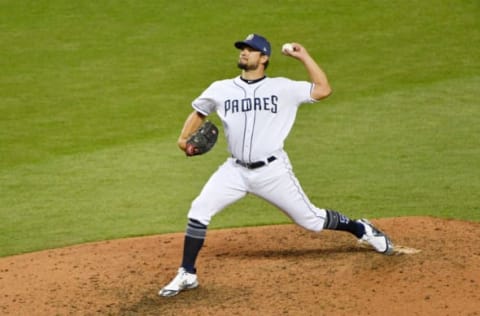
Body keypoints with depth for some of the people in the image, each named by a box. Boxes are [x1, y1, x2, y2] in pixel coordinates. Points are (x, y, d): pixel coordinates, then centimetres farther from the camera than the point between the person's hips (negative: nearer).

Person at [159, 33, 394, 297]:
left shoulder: (282, 88, -3)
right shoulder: (221, 90, 3)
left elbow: (323, 90, -5)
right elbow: (199, 113, 17)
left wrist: (304, 57, -6)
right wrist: (184, 138, -1)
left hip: (272, 171, -2)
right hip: (235, 170, 2)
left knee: (311, 220, 5)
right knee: (198, 212, -12)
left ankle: (362, 230, 31)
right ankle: (187, 275, -1)